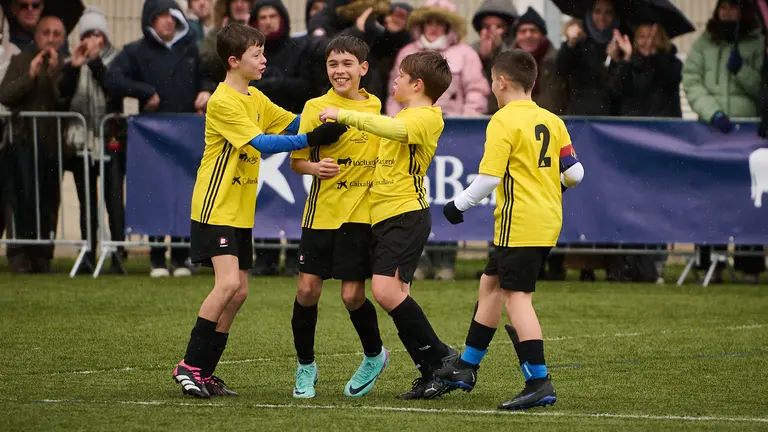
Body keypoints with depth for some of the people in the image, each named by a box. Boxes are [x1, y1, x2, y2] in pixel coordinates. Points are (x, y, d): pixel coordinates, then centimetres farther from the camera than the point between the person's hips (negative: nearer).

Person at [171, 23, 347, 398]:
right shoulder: (223, 102, -17)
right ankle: (190, 365, -11)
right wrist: (310, 140, -28)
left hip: (240, 212, 9)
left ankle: (204, 373, 11)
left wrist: (325, 120, -4)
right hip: (216, 208, -9)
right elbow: (261, 143, -23)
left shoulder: (256, 99, 13)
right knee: (228, 283, -19)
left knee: (238, 292, 6)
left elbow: (294, 122, 14)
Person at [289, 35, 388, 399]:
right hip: (321, 212, 0)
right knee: (307, 288, -3)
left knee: (353, 295, -5)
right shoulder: (316, 108, -1)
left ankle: (375, 356, 22)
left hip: (361, 213, 0)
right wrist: (314, 167, -21)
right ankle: (306, 368, 16)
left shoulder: (376, 107, 5)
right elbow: (296, 161, -1)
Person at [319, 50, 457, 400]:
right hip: (382, 215, 10)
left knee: (386, 290, -21)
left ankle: (441, 358, -12)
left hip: (406, 214, -10)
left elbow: (393, 129, -29)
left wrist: (345, 115, -25)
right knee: (395, 296, 4)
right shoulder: (404, 117, 22)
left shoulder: (428, 117, -10)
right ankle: (432, 376, 6)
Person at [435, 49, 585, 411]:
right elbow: (575, 172, 10)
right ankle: (466, 368, 28)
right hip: (548, 220, 9)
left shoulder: (504, 121, -11)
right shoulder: (552, 121, 10)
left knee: (516, 297, -9)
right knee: (491, 283, 19)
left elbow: (488, 177, -18)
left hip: (519, 224, -9)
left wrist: (458, 206, -5)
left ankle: (539, 383, -17)